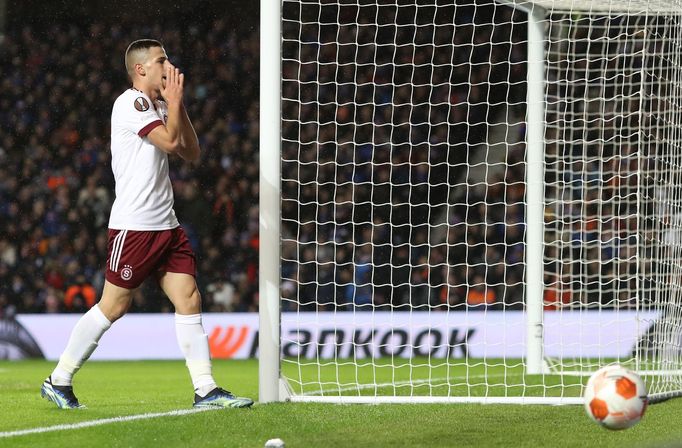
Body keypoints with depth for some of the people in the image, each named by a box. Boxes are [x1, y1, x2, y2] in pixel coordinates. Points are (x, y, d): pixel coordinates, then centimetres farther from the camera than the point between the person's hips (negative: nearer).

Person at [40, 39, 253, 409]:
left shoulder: (159, 107, 18)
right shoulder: (130, 103, -10)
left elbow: (191, 152, 16)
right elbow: (169, 141, -21)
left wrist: (177, 104, 8)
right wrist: (175, 99, -7)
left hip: (166, 224, 9)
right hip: (134, 224, -9)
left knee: (189, 300, -2)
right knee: (113, 306, -5)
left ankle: (205, 390, -3)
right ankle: (58, 382, 6)